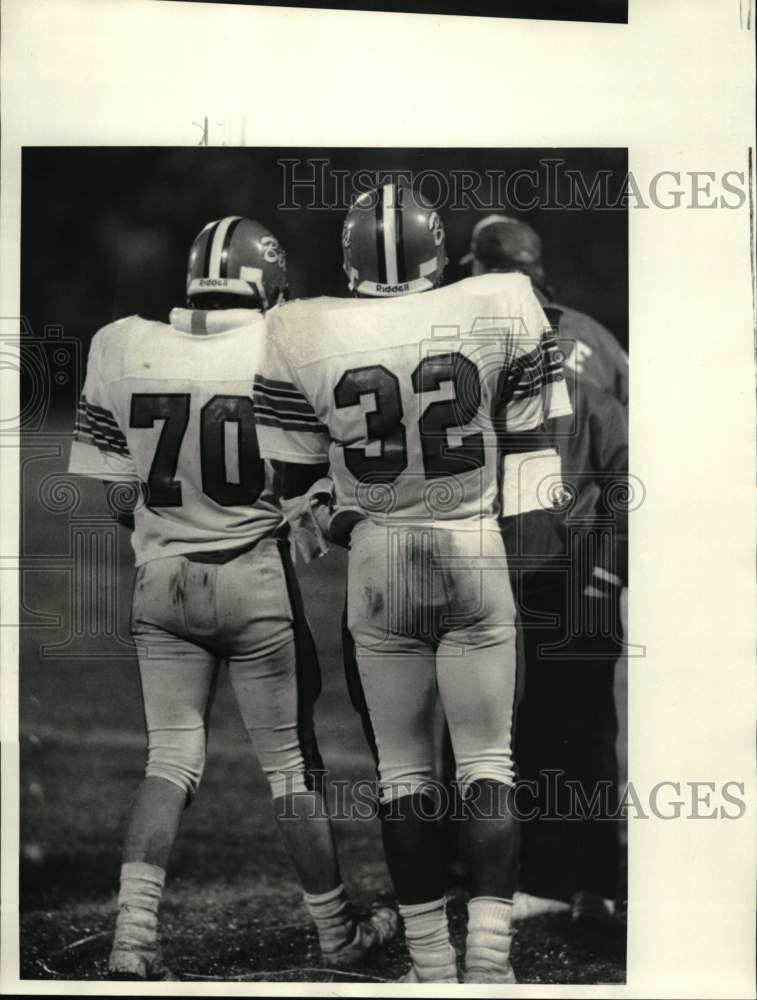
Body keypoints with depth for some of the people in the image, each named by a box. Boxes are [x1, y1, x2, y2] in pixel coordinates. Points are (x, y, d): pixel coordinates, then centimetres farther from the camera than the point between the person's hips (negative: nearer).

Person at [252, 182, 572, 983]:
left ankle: (432, 963, 14)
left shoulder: (304, 336, -6)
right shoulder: (500, 310, -7)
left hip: (377, 559, 0)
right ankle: (490, 958, -1)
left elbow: (297, 479, 2)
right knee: (486, 760, 8)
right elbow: (526, 445, 2)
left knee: (402, 767, 11)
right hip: (476, 552, 0)